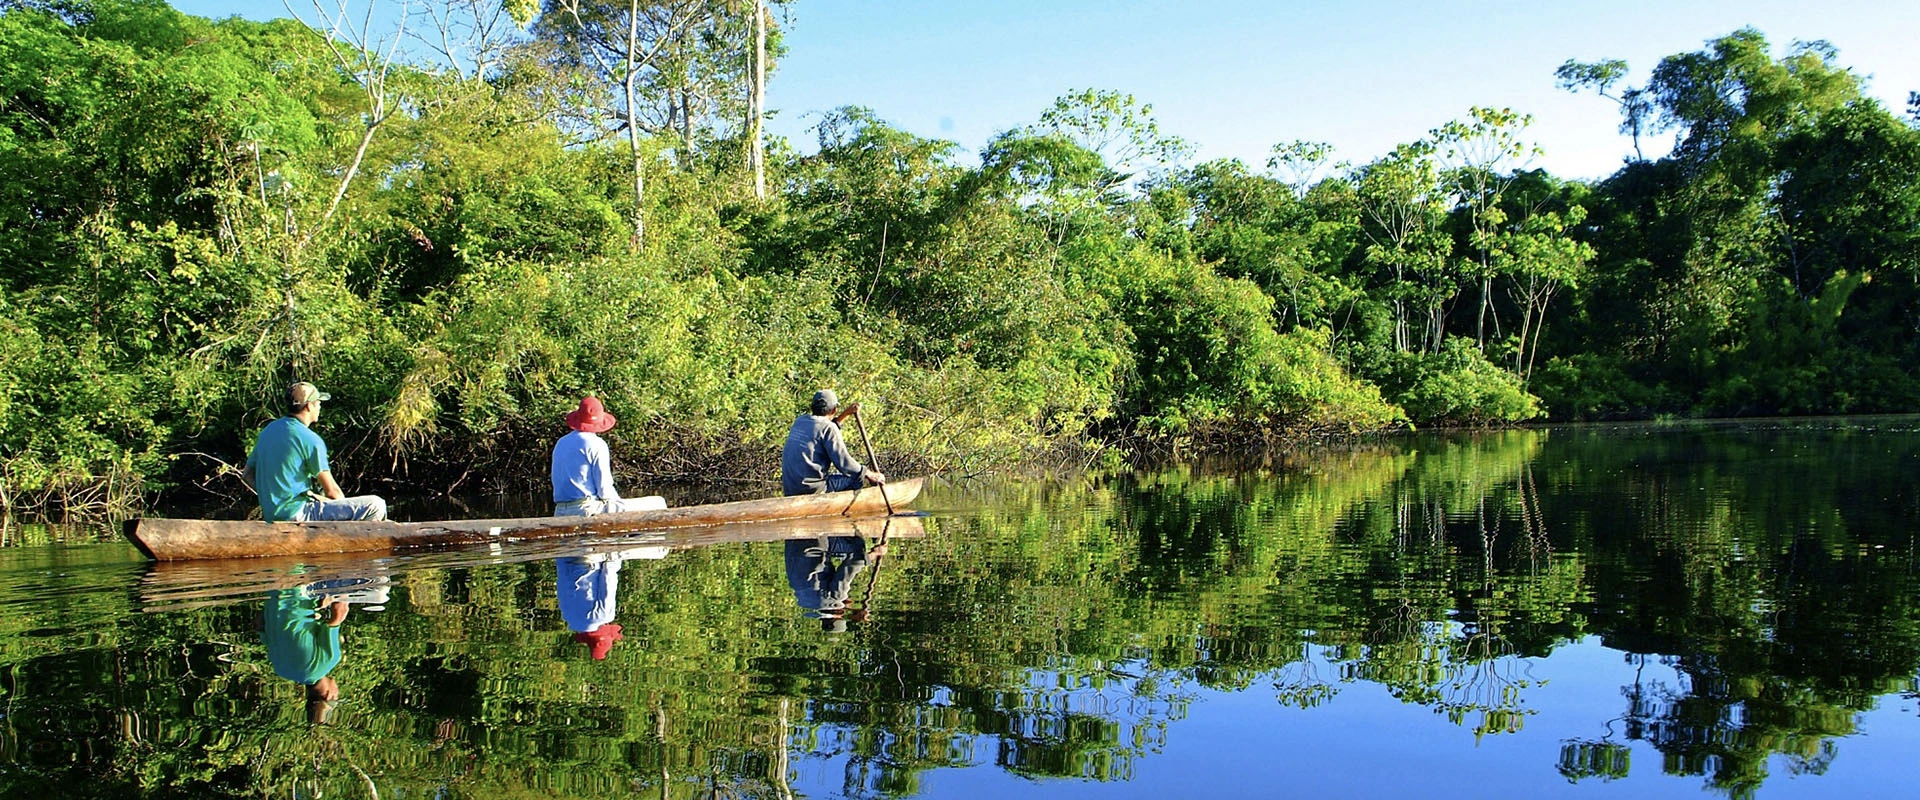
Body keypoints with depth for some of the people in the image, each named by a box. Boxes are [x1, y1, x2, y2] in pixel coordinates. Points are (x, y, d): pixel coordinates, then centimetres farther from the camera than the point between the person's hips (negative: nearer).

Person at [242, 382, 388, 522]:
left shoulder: (269, 430, 10)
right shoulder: (310, 440, -14)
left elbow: (247, 475, 18)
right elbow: (331, 490, -11)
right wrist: (346, 508, 7)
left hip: (271, 514, 9)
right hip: (297, 515, -9)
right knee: (376, 505, -12)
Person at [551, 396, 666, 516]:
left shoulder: (560, 443, 14)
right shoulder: (596, 444, -9)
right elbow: (604, 490, -14)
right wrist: (618, 501, 8)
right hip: (588, 509, -8)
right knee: (657, 504, -6)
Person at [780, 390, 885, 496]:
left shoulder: (799, 421, 11)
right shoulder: (828, 427, -11)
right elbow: (843, 462, -12)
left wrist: (845, 413, 29)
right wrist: (870, 475, -2)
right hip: (812, 488, -7)